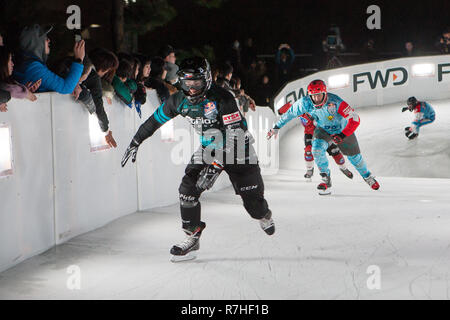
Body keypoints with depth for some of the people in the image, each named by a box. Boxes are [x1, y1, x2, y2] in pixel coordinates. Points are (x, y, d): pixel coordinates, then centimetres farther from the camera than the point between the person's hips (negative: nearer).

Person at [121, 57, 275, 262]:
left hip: (237, 150, -4)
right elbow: (155, 120, 5)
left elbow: (235, 136, -34)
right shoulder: (179, 101, -12)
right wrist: (135, 143, 9)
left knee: (251, 196, -2)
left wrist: (216, 166, -40)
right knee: (188, 189, -13)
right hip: (208, 149, 5)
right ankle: (192, 237, 1)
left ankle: (264, 217, 35)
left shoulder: (222, 99, -30)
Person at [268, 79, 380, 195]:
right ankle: (326, 180, -9)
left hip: (342, 130, -2)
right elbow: (290, 113, -10)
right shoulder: (305, 103, -29)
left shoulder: (335, 102, -38)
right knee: (317, 149, -27)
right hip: (323, 130, 2)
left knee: (354, 157, 11)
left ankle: (367, 176, 42)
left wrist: (342, 135, -42)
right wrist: (276, 127, -5)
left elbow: (355, 119, -35)